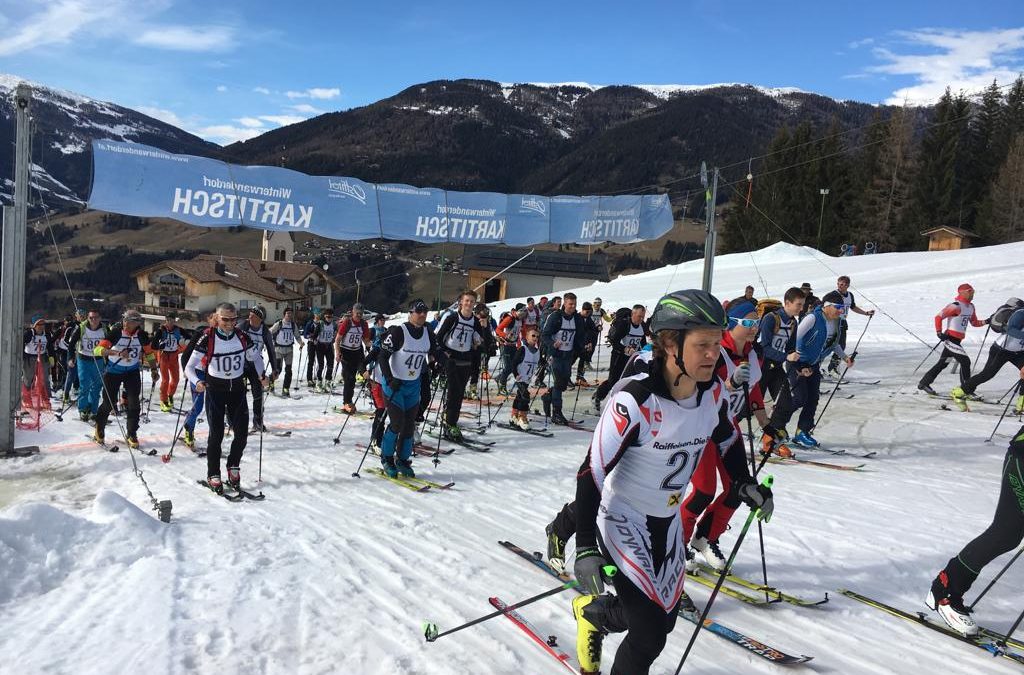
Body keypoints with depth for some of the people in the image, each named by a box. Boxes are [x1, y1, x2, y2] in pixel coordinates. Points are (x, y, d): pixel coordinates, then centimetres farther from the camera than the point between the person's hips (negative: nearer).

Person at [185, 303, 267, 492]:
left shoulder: (242, 337, -5)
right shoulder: (208, 338, -15)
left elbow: (255, 357, 12)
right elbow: (190, 367, -14)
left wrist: (262, 375, -4)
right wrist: (197, 382, -32)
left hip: (237, 388, 3)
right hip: (215, 389, -3)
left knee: (241, 433, 1)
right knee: (216, 434, -4)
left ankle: (233, 466, 25)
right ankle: (213, 475, 11)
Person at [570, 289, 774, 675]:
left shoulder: (713, 392, -12)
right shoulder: (635, 401, -30)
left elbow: (726, 438, 12)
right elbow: (591, 473, -26)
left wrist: (744, 484, 6)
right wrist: (585, 548, -28)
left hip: (667, 519, 7)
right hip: (623, 517, -6)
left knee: (665, 619, 16)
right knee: (650, 634, -10)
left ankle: (592, 613, 45)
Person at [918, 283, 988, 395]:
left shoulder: (970, 307, 13)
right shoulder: (956, 306, -14)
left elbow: (974, 323, 21)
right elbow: (938, 317, -14)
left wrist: (986, 322, 3)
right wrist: (939, 332, -19)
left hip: (957, 340, 9)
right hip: (950, 338, -9)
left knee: (942, 363, 14)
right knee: (965, 361, -12)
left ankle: (924, 383, 23)